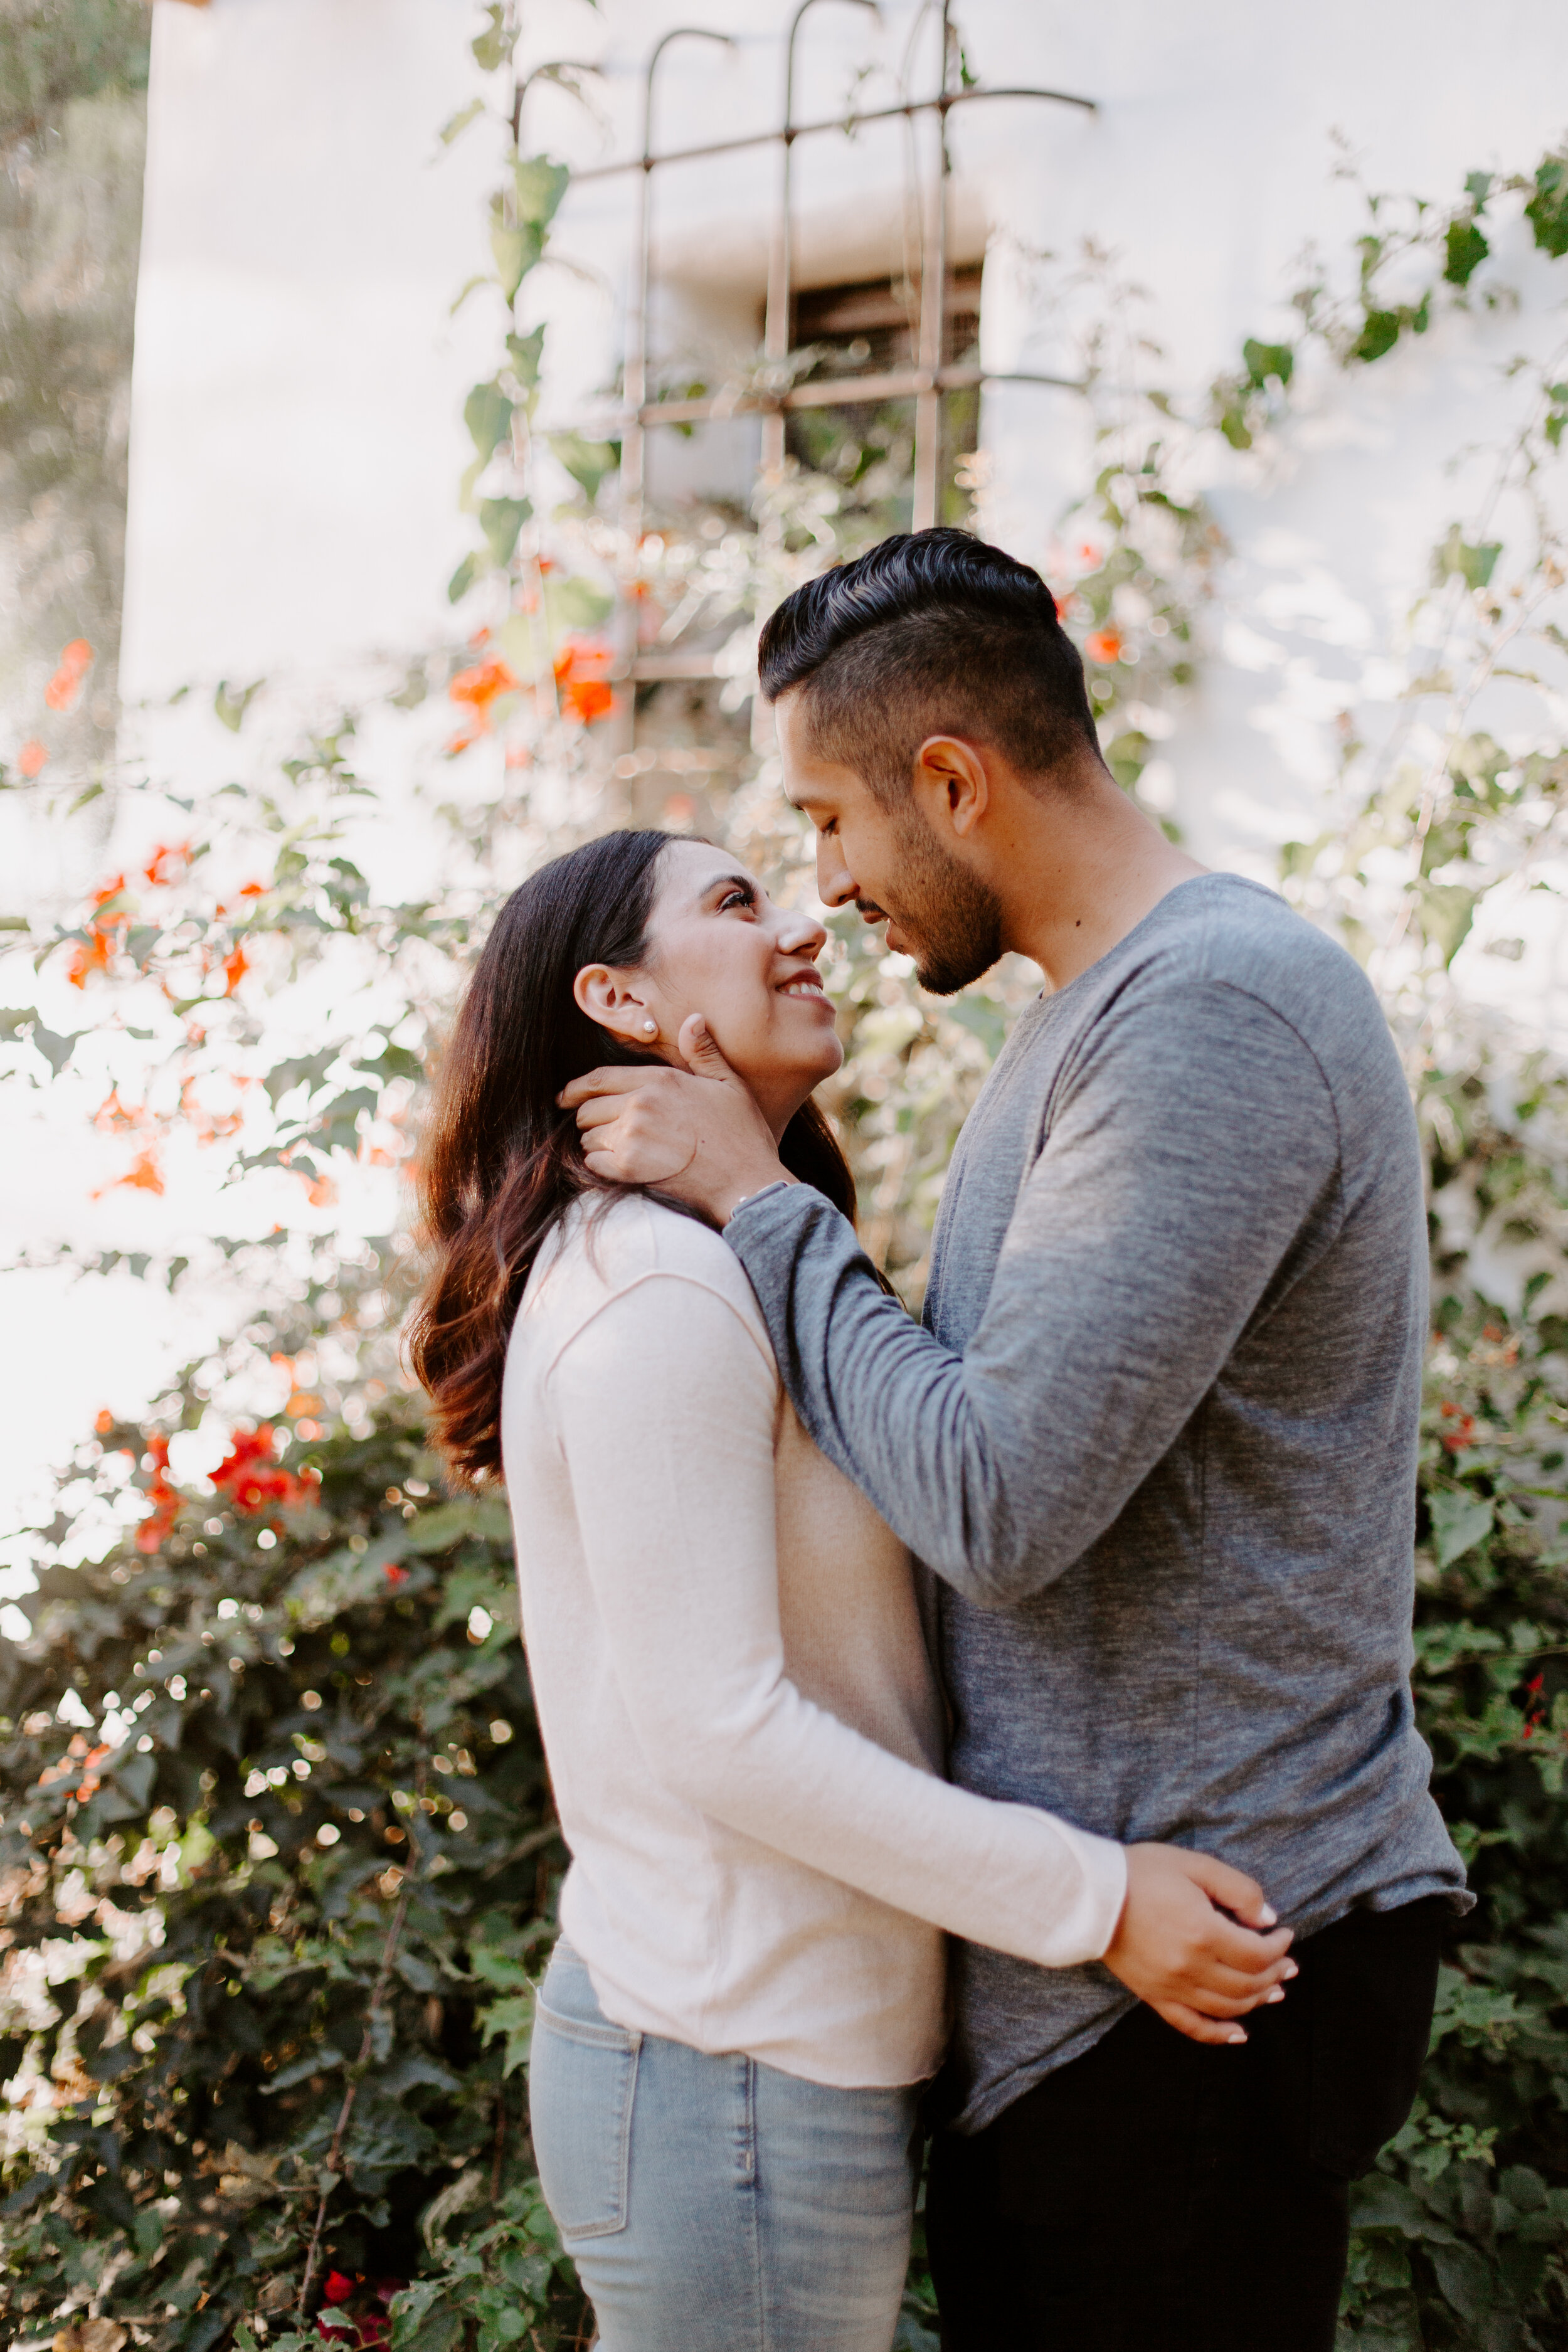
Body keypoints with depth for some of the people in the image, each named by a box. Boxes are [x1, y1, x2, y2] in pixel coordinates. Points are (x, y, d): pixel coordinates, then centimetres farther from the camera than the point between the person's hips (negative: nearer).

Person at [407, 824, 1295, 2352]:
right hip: (738, 2081, -10)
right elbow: (720, 1731, -22)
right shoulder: (657, 1293, -18)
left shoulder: (716, 1265, 14)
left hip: (715, 2033, 10)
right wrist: (1092, 1899, -19)